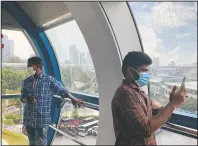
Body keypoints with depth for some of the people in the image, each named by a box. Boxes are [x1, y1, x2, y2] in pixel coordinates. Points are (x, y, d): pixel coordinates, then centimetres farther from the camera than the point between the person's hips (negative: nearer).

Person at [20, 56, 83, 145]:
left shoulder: (49, 79, -5)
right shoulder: (26, 81, 7)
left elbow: (61, 90, -3)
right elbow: (22, 98, 13)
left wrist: (73, 99, -15)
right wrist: (27, 100, -10)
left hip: (43, 118, -4)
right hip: (28, 118, 4)